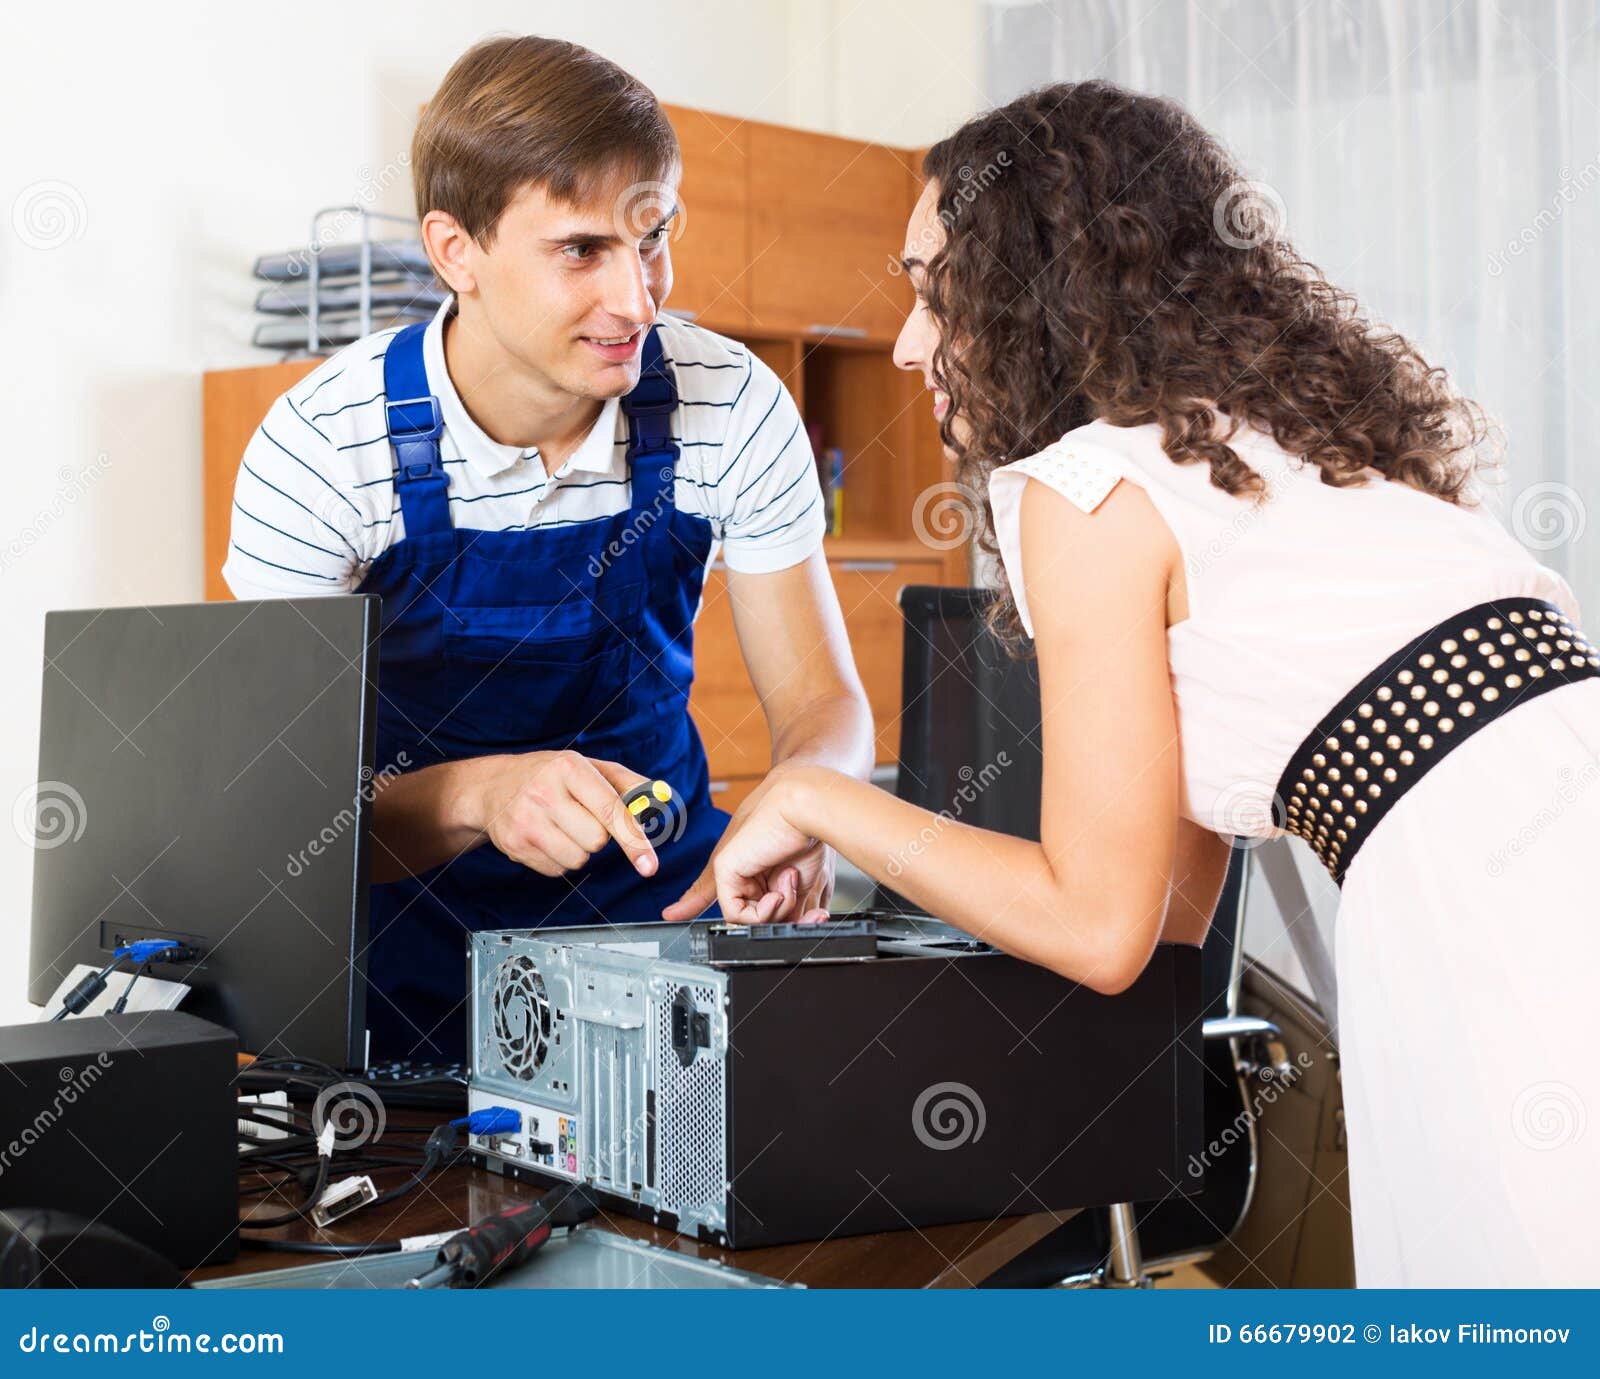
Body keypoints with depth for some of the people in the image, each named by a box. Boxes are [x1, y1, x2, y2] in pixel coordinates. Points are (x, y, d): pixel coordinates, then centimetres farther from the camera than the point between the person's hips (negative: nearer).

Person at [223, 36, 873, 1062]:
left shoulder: (730, 406, -9)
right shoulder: (323, 447, -16)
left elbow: (823, 702, -2)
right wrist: (474, 795, -37)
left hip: (662, 898, 2)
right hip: (412, 942, -2)